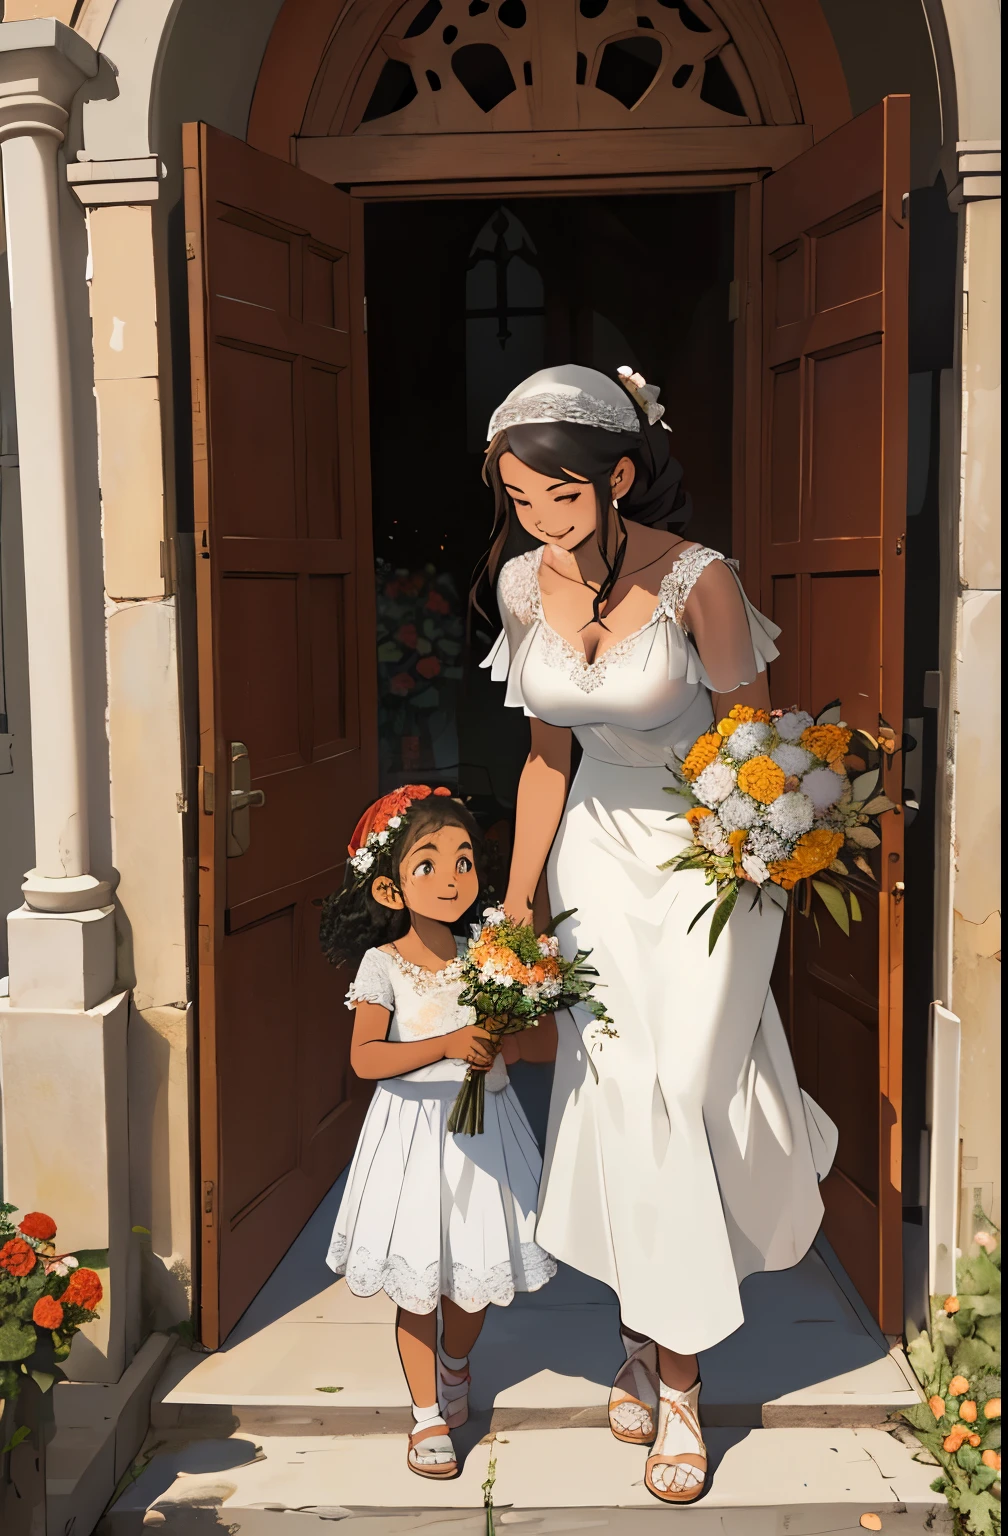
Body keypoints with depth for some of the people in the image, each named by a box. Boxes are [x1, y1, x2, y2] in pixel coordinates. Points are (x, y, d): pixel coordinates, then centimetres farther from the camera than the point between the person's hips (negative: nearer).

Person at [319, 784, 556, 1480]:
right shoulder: (383, 963, -9)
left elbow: (544, 1036, 4)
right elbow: (365, 1057, -17)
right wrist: (447, 1044, -27)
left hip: (483, 1128, 3)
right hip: (414, 1133, -3)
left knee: (474, 1278, 13)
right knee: (416, 1286, 5)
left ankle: (455, 1363, 45)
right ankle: (428, 1415, 22)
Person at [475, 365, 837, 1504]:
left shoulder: (698, 580, -21)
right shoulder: (522, 585, -5)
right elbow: (547, 756, 4)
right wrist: (515, 907, 5)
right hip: (601, 847, 4)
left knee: (679, 1084, -6)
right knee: (614, 1084, 1)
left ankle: (667, 1358, 14)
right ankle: (656, 1343, 20)